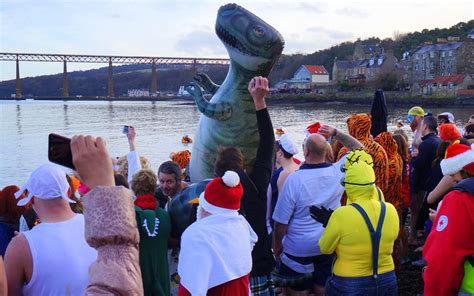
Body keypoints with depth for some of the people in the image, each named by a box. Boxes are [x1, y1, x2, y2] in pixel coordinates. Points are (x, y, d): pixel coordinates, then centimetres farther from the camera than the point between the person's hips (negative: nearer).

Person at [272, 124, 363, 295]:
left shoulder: (294, 179, -21)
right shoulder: (338, 172, -11)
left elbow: (281, 222, -14)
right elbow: (359, 149, 9)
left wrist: (277, 247, 1)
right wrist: (336, 133, 4)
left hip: (299, 250, -4)